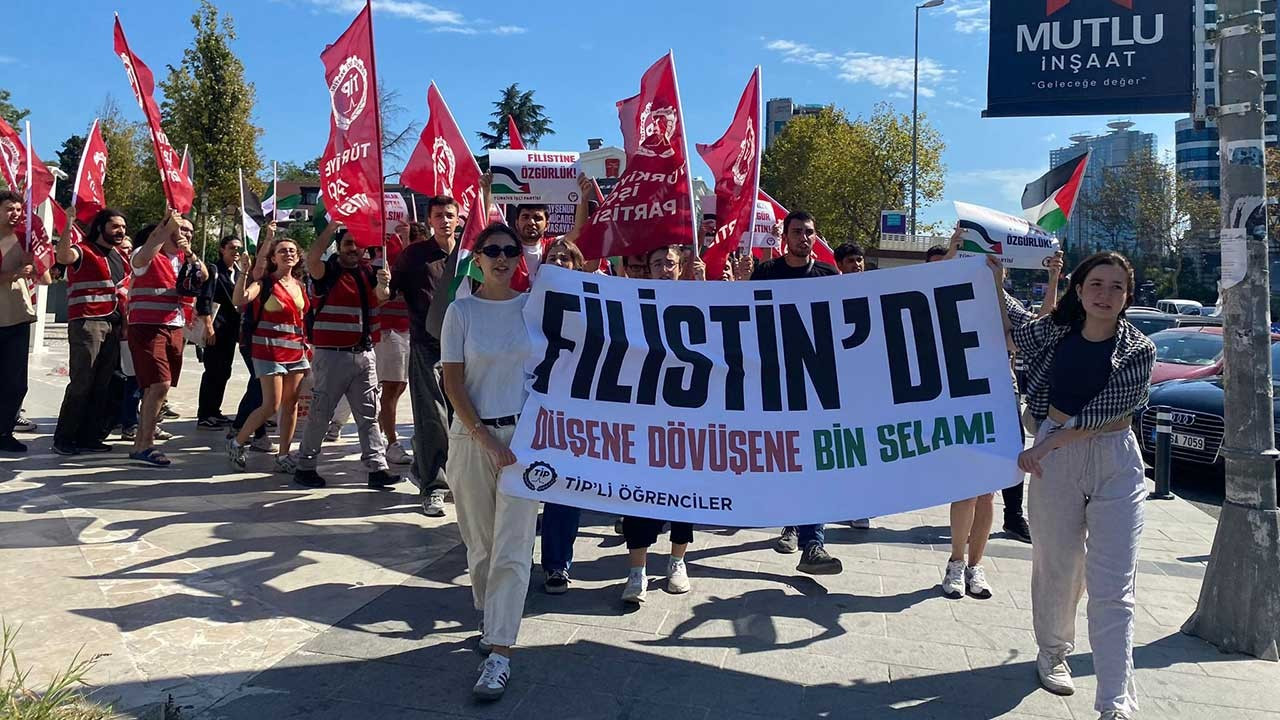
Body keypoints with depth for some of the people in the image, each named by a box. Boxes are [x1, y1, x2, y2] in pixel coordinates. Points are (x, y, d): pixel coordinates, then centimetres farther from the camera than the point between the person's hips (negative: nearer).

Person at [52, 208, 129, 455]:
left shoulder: (118, 256, 18)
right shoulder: (84, 251, -6)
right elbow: (63, 256, -29)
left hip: (113, 325, 8)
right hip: (87, 323, -8)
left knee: (103, 385, 8)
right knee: (81, 383, -7)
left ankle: (88, 436, 16)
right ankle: (63, 438, 2)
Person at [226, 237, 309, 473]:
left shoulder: (300, 285, 11)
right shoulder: (265, 282, -6)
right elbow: (239, 300, -22)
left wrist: (308, 345, 15)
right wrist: (244, 272, -31)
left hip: (296, 350, 6)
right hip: (269, 349, -6)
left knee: (291, 404, 5)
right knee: (272, 406, -8)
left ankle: (283, 456, 12)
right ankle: (236, 443, 13)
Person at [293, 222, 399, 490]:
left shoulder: (367, 272, 11)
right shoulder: (328, 272, -4)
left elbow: (380, 298, -6)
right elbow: (312, 258, -25)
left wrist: (382, 285, -27)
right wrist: (332, 227, -25)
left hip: (364, 354, 5)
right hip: (331, 355, -5)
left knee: (369, 415, 6)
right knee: (320, 414, 3)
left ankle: (377, 468, 9)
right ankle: (305, 467, 15)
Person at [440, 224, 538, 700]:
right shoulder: (461, 311, 0)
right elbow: (453, 383, -4)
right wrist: (488, 440, -11)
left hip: (523, 433, 0)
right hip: (472, 435, 1)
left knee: (511, 547, -5)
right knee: (481, 543, 11)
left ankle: (499, 653, -3)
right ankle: (491, 616, 35)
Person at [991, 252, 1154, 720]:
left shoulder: (1138, 351, -4)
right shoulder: (1056, 335, 4)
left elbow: (1102, 412, -12)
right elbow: (1009, 327, 22)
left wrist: (1048, 444, -16)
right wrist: (996, 279, 12)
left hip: (1114, 464, -2)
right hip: (1054, 460, 2)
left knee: (1113, 587, -5)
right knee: (1057, 566, 12)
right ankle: (1052, 652, 36)